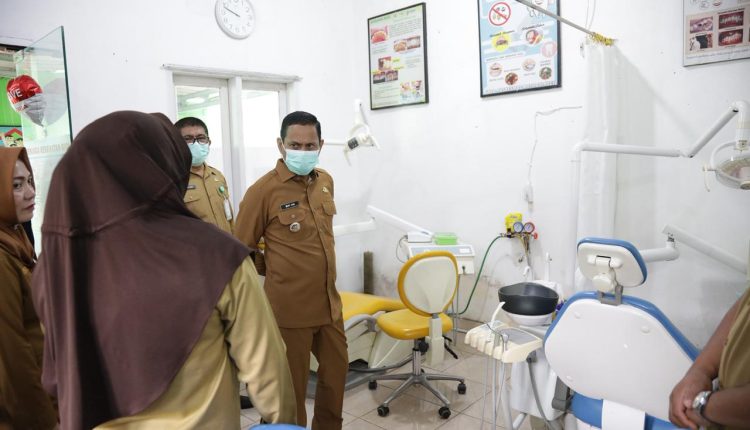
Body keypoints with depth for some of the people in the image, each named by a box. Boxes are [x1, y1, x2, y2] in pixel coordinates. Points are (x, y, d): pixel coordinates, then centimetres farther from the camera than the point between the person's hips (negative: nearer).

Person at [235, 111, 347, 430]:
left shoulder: (326, 181, 5)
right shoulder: (263, 190, -15)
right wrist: (278, 272, 1)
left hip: (329, 302, 7)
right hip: (290, 307, -6)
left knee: (336, 370, 21)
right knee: (292, 383, 10)